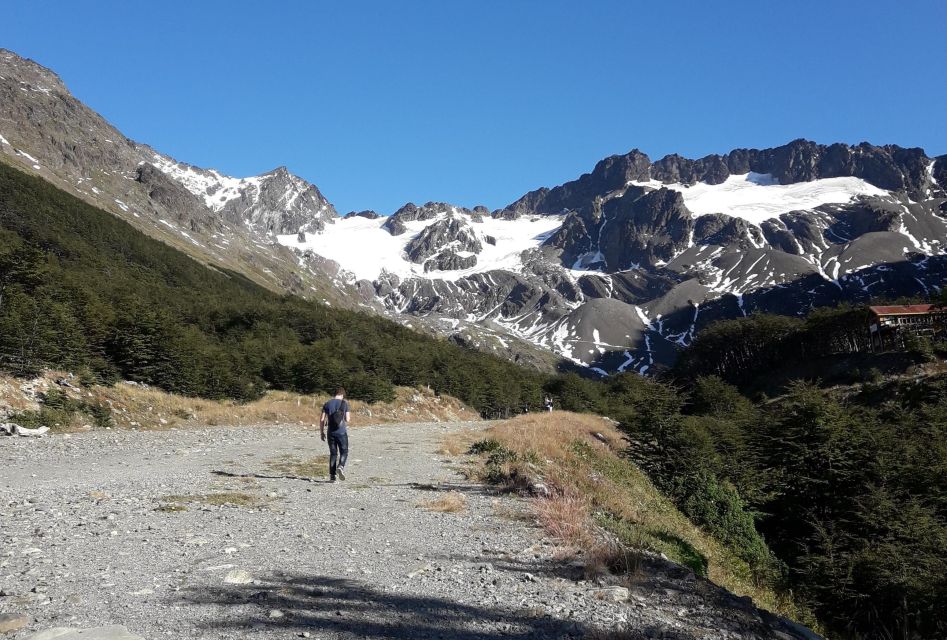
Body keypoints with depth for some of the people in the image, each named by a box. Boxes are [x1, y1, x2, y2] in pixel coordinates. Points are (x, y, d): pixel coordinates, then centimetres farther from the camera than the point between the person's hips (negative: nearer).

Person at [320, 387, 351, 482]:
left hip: (331, 432, 3)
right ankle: (340, 466, -19)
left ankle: (332, 475, 6)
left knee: (333, 453, 10)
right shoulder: (345, 404, -2)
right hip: (342, 432, -3)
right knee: (344, 452, 8)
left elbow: (322, 420, 2)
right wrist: (349, 416, 16)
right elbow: (348, 420, -6)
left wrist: (321, 432, 10)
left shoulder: (327, 404, 6)